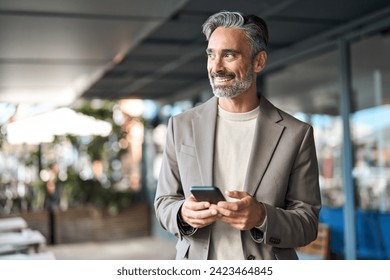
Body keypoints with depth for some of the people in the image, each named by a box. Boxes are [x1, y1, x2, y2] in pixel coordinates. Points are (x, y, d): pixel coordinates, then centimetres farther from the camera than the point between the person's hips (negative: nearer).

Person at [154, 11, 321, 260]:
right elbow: (164, 201, 4)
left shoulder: (295, 134, -6)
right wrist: (183, 213, -17)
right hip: (196, 265, 2)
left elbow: (308, 223, -5)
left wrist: (262, 217, -23)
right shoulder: (181, 126, 0)